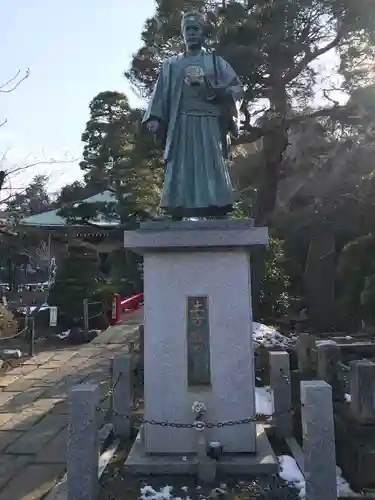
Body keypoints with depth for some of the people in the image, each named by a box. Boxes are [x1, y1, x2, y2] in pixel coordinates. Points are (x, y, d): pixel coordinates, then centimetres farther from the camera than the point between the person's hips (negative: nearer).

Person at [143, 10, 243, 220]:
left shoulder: (216, 62, 17)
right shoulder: (171, 64, 19)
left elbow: (237, 88, 8)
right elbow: (161, 93, 10)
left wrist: (212, 90, -9)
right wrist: (154, 119, -6)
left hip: (210, 125, 0)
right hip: (181, 125, 1)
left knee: (214, 171, -7)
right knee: (180, 171, -7)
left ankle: (219, 220, -7)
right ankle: (177, 219, -6)